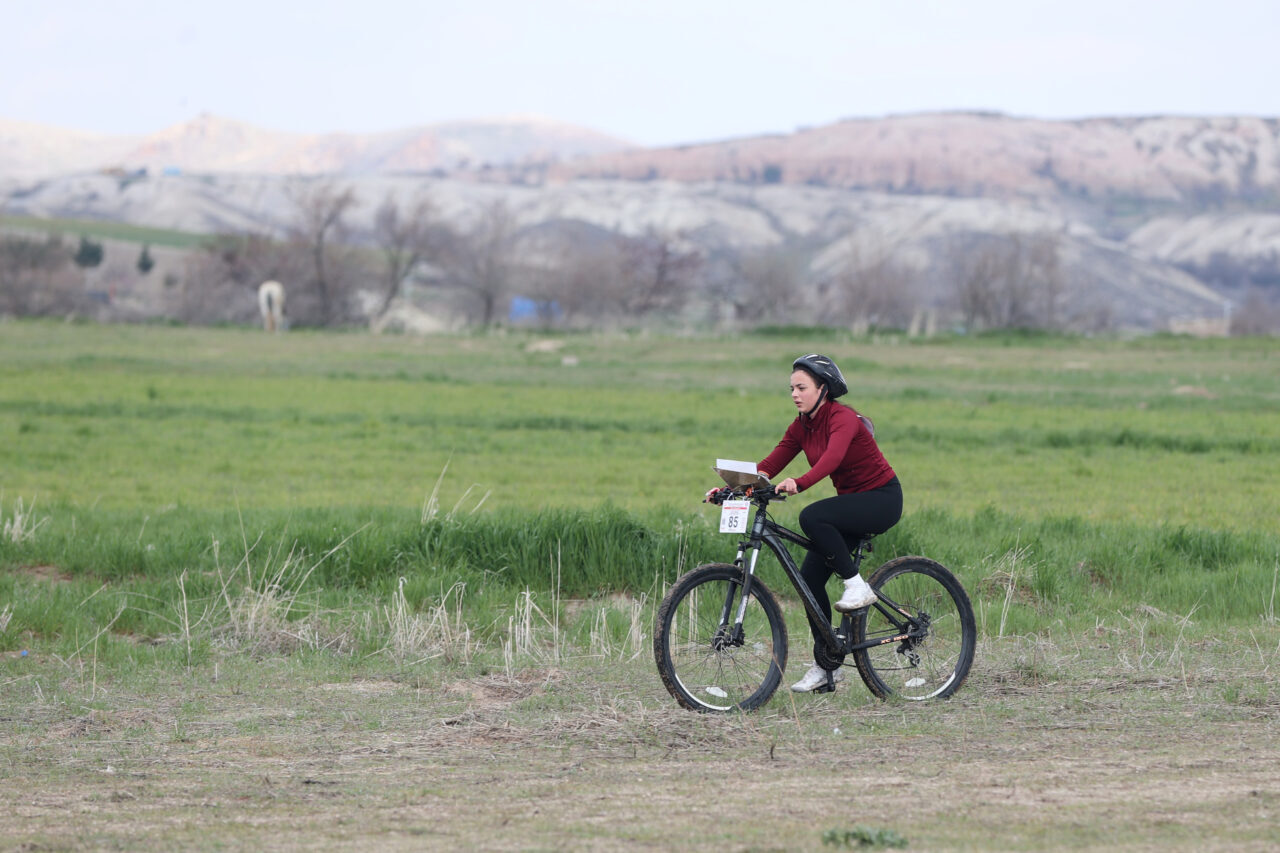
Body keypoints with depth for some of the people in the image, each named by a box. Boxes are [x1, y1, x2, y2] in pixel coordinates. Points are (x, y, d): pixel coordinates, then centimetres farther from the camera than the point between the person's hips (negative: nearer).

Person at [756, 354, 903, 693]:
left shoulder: (842, 418, -21)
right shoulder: (802, 426, 3)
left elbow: (832, 458, -39)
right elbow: (770, 464, -3)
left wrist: (798, 483, -56)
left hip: (882, 499, -8)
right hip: (852, 502, 8)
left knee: (812, 517, -32)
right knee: (810, 575, -5)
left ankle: (857, 586, -18)